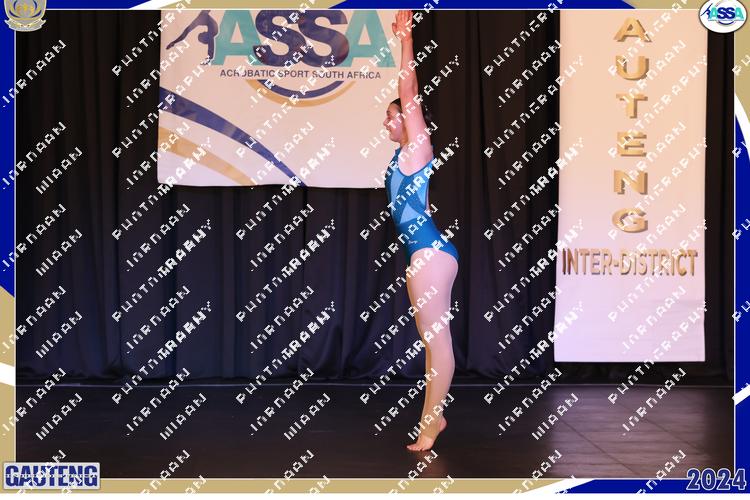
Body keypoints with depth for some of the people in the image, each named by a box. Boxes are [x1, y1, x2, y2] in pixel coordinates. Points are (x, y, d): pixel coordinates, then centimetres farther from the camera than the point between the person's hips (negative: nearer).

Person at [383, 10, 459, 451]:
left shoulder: (417, 147, -6)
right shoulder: (407, 151, 15)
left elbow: (409, 92, -11)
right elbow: (407, 94, 23)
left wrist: (406, 38, -9)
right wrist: (402, 38, 26)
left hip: (431, 252, -10)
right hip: (426, 251, 10)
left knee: (437, 341, -5)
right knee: (432, 340, 13)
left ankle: (431, 422, 0)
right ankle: (433, 416, 20)